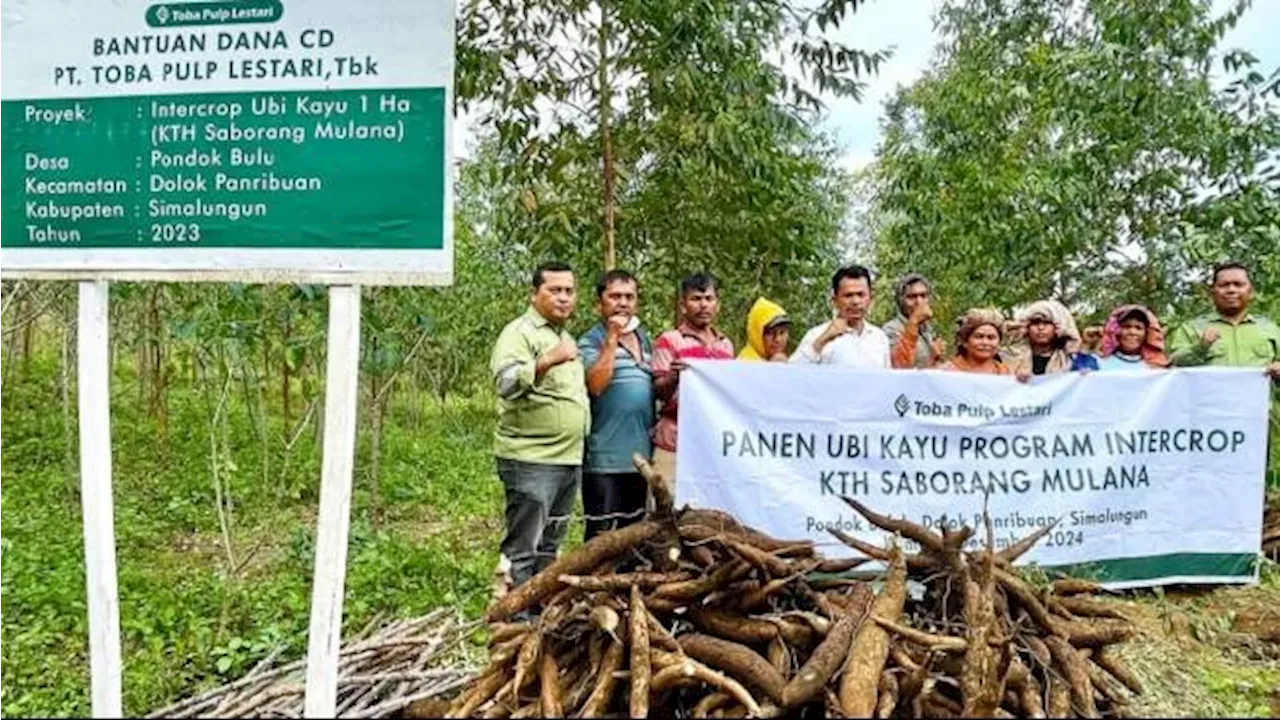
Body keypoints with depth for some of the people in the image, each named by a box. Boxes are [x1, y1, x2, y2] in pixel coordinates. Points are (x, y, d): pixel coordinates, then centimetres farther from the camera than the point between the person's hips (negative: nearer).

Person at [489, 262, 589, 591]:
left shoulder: (566, 337, 21)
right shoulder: (520, 332, -7)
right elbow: (506, 382, -25)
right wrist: (548, 361, -36)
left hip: (570, 459, 9)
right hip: (531, 461, -9)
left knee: (549, 547, 15)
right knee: (522, 548, -4)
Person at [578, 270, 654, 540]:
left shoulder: (645, 339, 16)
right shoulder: (591, 342, -5)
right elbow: (596, 385, -21)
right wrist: (612, 339, -18)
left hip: (640, 455, 7)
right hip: (605, 459, -7)